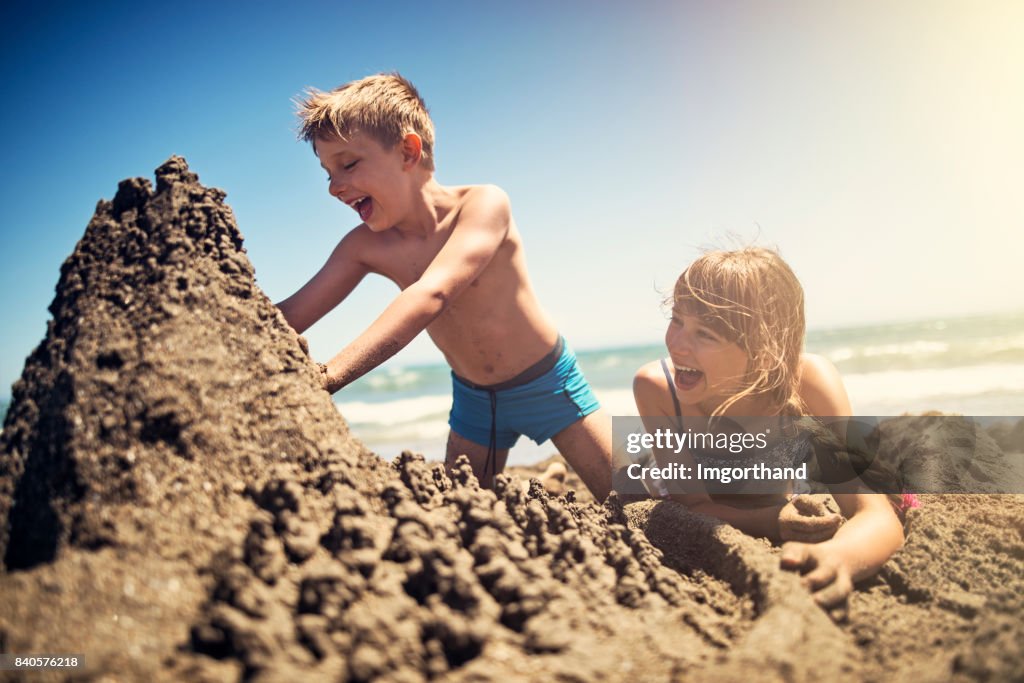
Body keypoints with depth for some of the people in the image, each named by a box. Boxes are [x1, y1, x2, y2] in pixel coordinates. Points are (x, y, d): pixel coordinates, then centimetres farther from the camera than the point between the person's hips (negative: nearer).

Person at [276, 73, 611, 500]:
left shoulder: (484, 204, -27)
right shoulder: (366, 247, -12)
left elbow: (432, 294, -42)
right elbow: (288, 317, -14)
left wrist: (327, 376, -52)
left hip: (549, 384, -4)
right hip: (474, 399, 4)